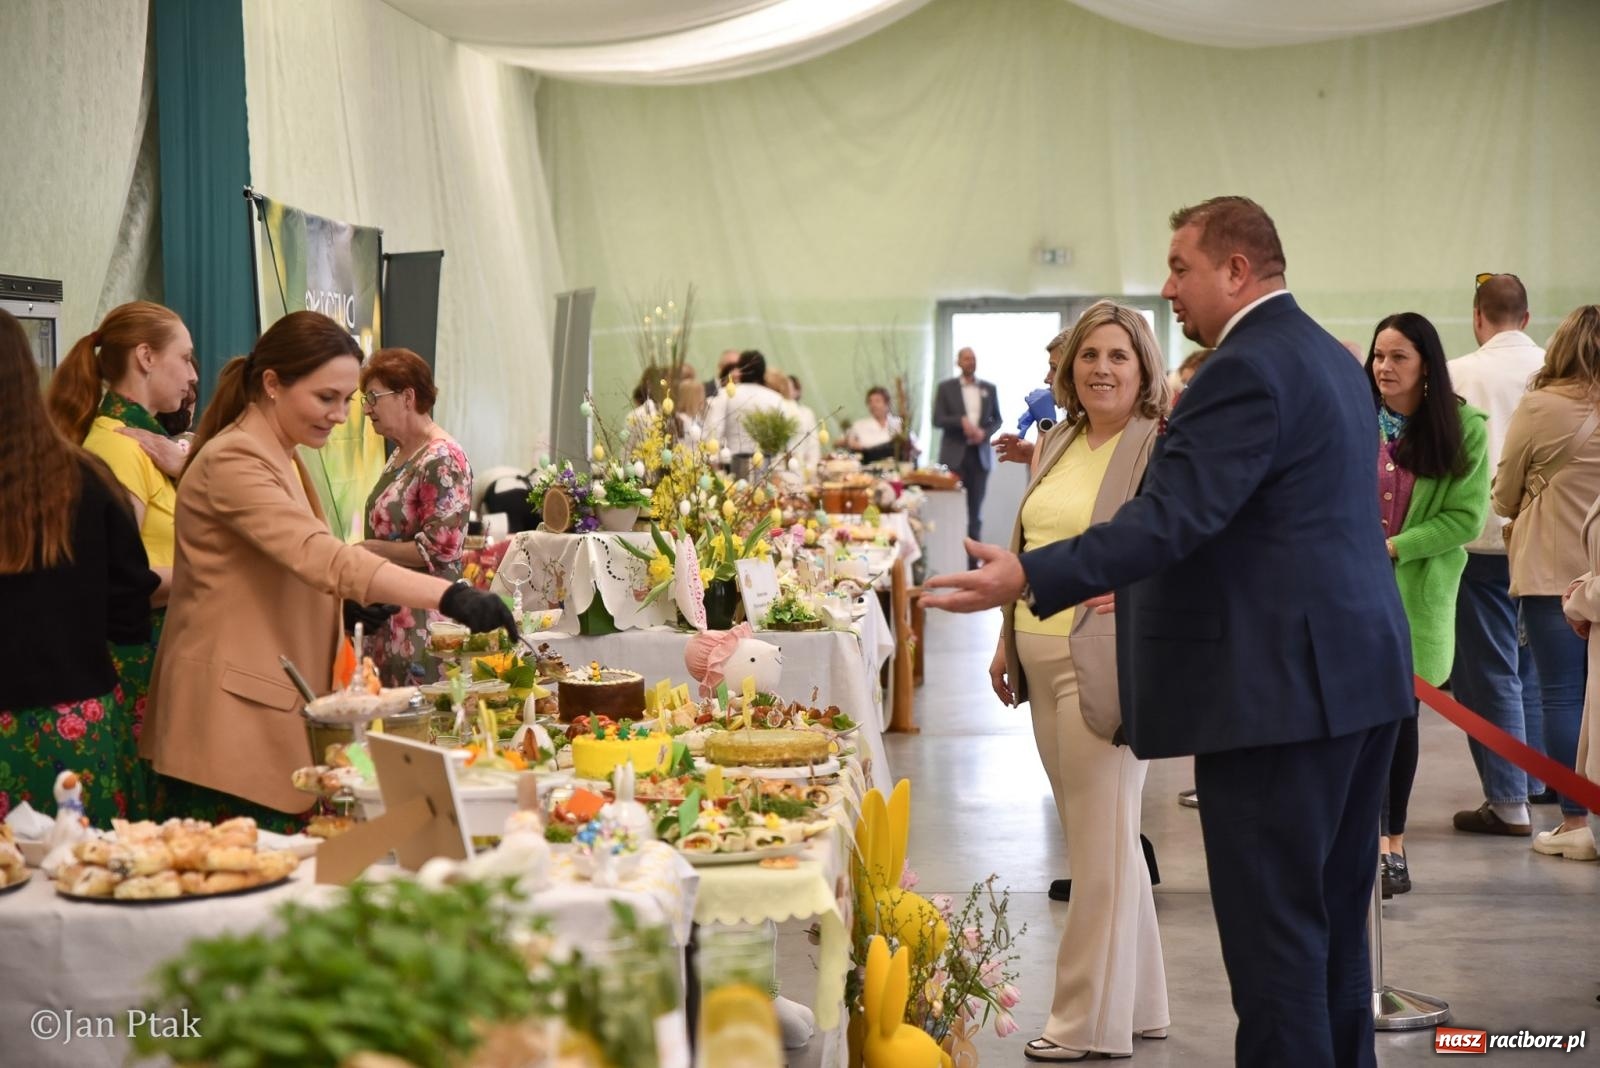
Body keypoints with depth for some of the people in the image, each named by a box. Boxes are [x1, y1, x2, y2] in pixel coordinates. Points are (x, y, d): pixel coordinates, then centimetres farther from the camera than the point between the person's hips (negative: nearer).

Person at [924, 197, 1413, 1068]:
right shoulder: (1327, 357, 16)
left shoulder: (1247, 369, -16)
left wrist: (1031, 578, -29)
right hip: (1357, 674, 10)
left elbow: (1173, 516, -25)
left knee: (1273, 931, -3)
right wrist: (1149, 589, 29)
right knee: (1333, 924, 17)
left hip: (1281, 686, -10)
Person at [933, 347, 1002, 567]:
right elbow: (937, 419, -2)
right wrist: (961, 421, -17)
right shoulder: (946, 388, 5)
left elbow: (997, 419, 13)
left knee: (976, 510, 3)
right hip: (955, 455, -2)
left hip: (980, 454, 2)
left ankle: (973, 559, 6)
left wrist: (984, 432, -6)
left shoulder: (989, 389, 12)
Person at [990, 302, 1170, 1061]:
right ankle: (1137, 1003, 25)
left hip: (1107, 664, -8)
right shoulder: (1055, 446, 14)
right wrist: (1007, 641, 17)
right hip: (1044, 661, 8)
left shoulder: (1163, 448, -8)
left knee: (1101, 842, -1)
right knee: (1098, 837, 14)